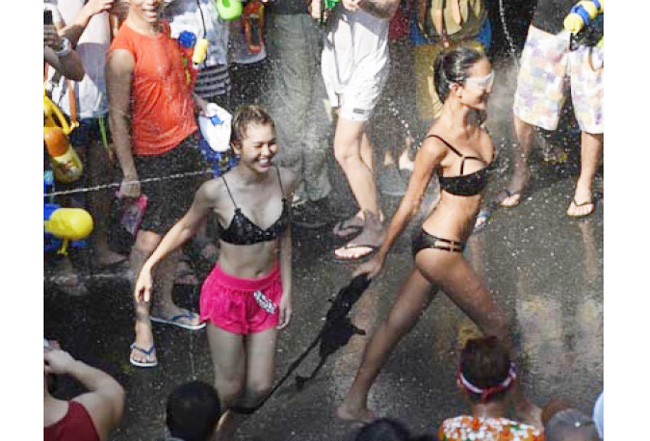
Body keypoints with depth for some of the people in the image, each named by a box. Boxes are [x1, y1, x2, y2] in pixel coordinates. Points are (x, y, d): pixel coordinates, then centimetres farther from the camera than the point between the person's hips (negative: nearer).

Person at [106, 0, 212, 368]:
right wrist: (129, 175, -17)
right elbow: (118, 116, -18)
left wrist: (194, 99, 12)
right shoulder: (123, 51, -20)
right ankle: (143, 324, 6)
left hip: (187, 141, 8)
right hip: (153, 155, -8)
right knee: (149, 240, -4)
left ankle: (165, 304, 31)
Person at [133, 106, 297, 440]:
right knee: (230, 388, 5)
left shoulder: (285, 181, -10)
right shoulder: (216, 192, -22)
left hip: (267, 293, 4)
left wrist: (286, 291, 7)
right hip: (228, 294, -4)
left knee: (260, 387, 10)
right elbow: (186, 227, -3)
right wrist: (148, 266, -10)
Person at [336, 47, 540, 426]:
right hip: (439, 250, -8)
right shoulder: (438, 143, -24)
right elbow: (410, 205, -16)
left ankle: (354, 404, 28)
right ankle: (521, 406, 27)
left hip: (446, 245, 8)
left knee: (398, 324, 16)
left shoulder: (474, 118, -1)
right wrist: (381, 257, -5)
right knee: (496, 325, 7)